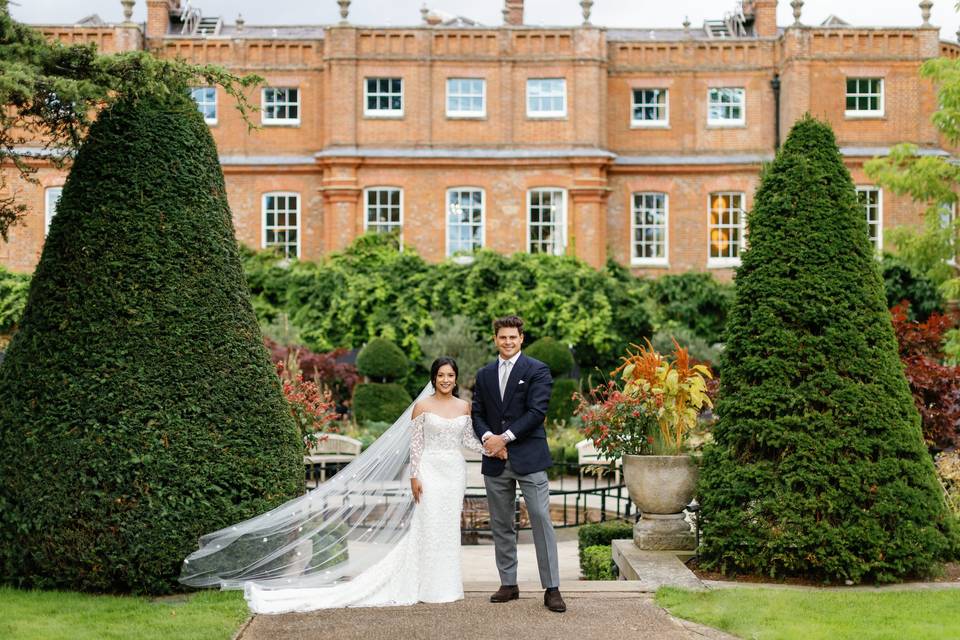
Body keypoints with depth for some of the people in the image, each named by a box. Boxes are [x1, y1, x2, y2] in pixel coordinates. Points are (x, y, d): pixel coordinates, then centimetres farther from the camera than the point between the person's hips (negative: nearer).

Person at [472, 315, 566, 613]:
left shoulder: (537, 370, -1)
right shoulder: (484, 375, 14)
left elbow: (537, 411, -10)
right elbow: (478, 413, 12)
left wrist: (506, 437, -14)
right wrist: (487, 437, -9)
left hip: (529, 458, -5)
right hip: (495, 460, 5)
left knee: (542, 520, -7)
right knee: (501, 525, 9)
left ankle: (552, 589, -5)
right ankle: (508, 584, 18)